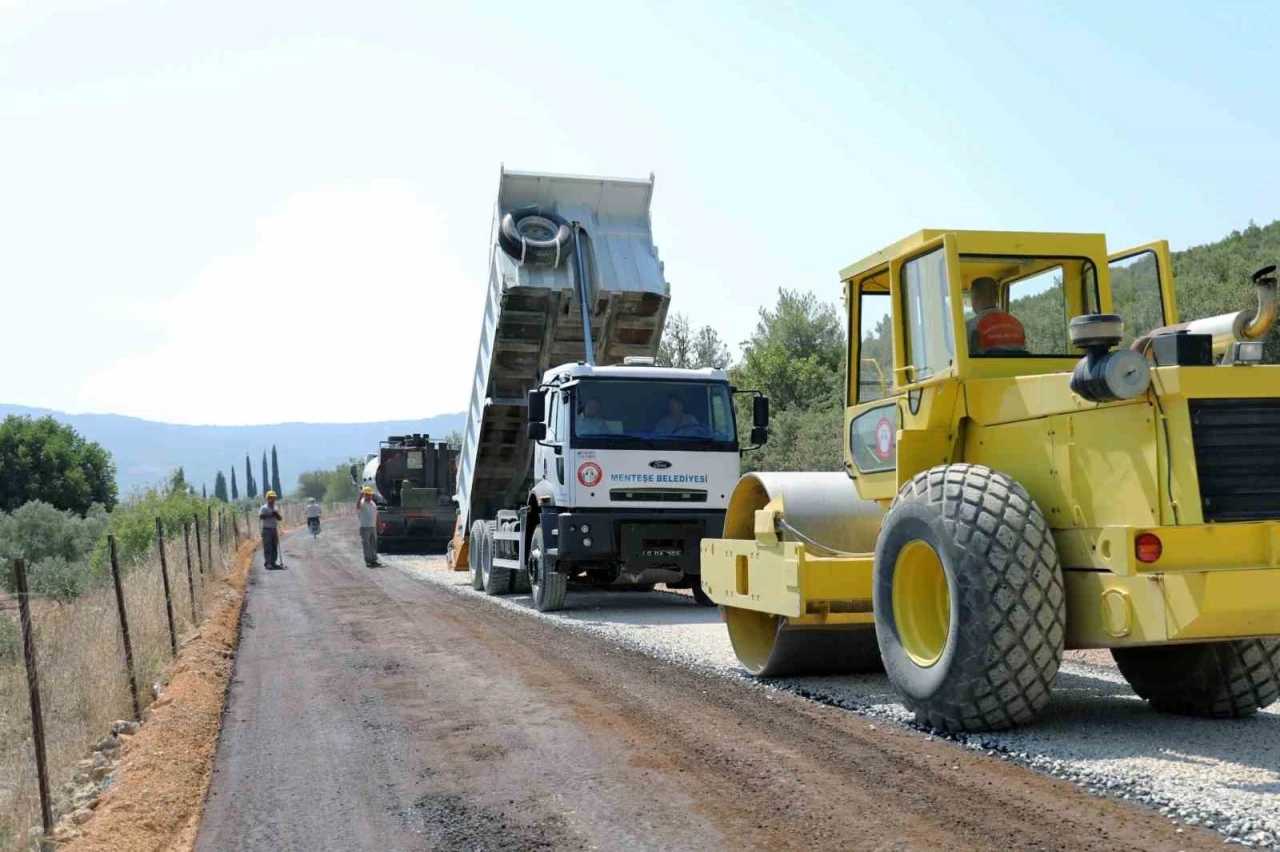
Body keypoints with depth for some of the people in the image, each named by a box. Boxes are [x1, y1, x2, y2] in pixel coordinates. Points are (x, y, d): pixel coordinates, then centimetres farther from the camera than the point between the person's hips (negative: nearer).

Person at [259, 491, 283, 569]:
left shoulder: (276, 508, 16)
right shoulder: (264, 508, -5)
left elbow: (280, 518, 13)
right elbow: (261, 516, -19)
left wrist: (277, 514, -7)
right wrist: (271, 515, -18)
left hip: (275, 529, 7)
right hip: (267, 529, -7)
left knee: (275, 547, 7)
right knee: (267, 547, -10)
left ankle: (273, 562, 13)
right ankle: (267, 563, -10)